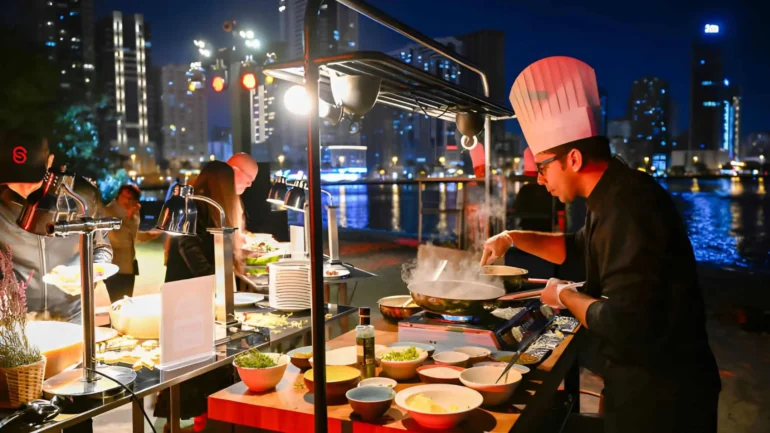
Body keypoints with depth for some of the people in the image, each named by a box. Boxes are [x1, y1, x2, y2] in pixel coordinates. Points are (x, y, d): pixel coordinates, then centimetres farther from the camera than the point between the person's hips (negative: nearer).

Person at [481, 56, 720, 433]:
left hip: (661, 396, -9)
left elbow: (623, 325, -32)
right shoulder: (615, 197, 4)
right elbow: (580, 247, 22)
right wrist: (514, 238, 11)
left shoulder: (628, 207, -28)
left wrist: (565, 296, -14)